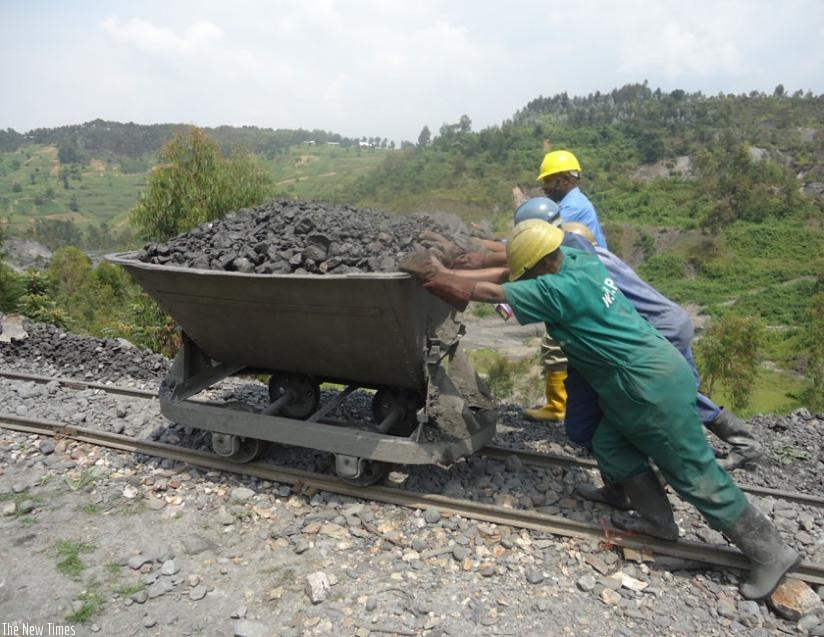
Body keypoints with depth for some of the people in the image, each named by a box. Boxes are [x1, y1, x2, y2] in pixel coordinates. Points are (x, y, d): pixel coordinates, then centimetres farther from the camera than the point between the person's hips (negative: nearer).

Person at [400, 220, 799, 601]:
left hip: (653, 386, -9)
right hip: (646, 375, 9)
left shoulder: (559, 289, -22)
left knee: (695, 475, 2)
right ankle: (657, 518, 29)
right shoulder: (581, 262, 5)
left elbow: (491, 293, -18)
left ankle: (770, 552, 17)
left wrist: (442, 277, -6)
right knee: (609, 445, 16)